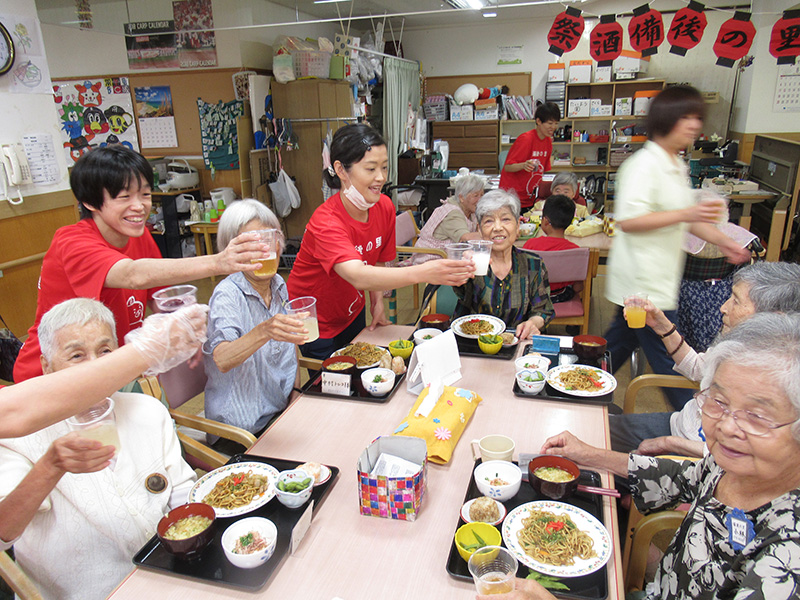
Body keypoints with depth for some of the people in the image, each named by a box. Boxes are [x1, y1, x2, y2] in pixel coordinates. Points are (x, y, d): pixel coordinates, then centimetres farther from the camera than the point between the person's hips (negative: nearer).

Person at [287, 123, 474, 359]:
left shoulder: (384, 207, -13)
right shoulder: (326, 222, -34)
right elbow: (358, 276, -50)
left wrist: (377, 303, -8)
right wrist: (422, 273, -61)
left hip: (353, 313, 6)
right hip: (317, 327, -6)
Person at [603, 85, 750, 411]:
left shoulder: (677, 165, 16)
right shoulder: (644, 164, -16)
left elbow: (682, 216, 25)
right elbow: (628, 221, -25)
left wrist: (721, 240, 14)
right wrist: (685, 215, -27)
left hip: (659, 277, 10)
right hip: (642, 278, -10)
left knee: (622, 338, 19)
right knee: (669, 359, -1)